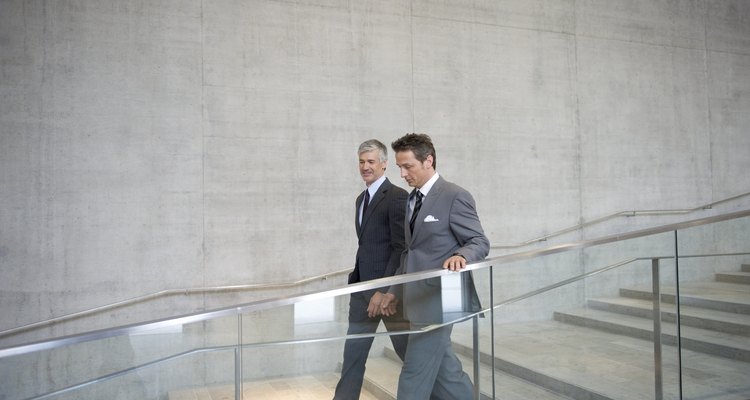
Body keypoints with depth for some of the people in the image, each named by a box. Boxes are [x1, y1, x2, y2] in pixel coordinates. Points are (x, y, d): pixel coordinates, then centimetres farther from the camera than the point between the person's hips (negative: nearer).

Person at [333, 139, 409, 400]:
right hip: (362, 288, 7)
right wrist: (355, 281, 14)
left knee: (409, 351, 7)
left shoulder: (397, 197, -12)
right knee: (353, 354, 9)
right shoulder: (361, 199, 15)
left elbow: (401, 248, -17)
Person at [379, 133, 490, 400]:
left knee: (415, 375, -4)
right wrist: (395, 290, 17)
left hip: (437, 299, -8)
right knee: (443, 371, 14)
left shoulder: (455, 196, -12)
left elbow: (479, 242, -11)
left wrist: (460, 256, -33)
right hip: (419, 300, 8)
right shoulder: (412, 199, 14)